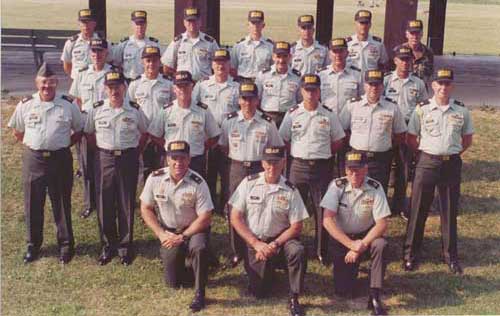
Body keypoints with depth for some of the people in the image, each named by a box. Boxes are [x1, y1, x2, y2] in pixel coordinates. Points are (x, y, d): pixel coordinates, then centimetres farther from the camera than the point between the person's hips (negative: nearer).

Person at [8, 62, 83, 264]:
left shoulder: (68, 105, -1)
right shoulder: (25, 105, 2)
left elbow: (79, 130, 9)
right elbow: (17, 130, 14)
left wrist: (65, 144, 2)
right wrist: (29, 144, 6)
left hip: (60, 159, -1)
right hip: (33, 159, 1)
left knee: (62, 204, 7)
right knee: (33, 204, 9)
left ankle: (66, 245, 20)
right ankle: (33, 245, 25)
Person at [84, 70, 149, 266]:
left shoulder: (135, 110, -1)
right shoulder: (96, 110, 1)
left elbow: (144, 133, 12)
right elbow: (89, 134, 13)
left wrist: (135, 153, 5)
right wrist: (101, 152, 5)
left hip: (128, 159, -1)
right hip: (104, 160, 1)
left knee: (127, 205, 5)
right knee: (104, 204, 5)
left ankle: (125, 247, 17)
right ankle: (108, 246, 19)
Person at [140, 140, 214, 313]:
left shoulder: (198, 183, -20)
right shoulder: (155, 178, -13)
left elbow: (205, 218, -18)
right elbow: (146, 209, -3)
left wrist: (182, 237, -22)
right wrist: (161, 234, -13)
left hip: (193, 229, -2)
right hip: (168, 231, 2)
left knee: (199, 247, -37)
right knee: (173, 282, -3)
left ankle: (199, 293, -15)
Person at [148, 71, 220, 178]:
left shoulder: (203, 110, -1)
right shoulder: (166, 111, 1)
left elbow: (214, 136, 7)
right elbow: (154, 135, 8)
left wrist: (201, 149, 1)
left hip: (197, 161, 0)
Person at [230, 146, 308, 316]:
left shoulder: (290, 190, -6)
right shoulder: (249, 183, -5)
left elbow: (296, 226, -4)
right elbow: (235, 218, -5)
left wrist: (275, 245, -17)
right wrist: (256, 244, -13)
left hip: (280, 240, 0)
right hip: (253, 242, 1)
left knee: (298, 251, -32)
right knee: (259, 292, -5)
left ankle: (294, 299, -13)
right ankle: (268, 270, 30)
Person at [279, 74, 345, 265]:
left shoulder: (328, 115, 3)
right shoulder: (292, 114, 3)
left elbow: (338, 141, 10)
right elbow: (283, 140, 8)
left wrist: (323, 154, 3)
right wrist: (298, 154, 2)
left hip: (322, 167, 0)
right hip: (298, 166, 0)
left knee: (322, 209, 2)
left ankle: (321, 251, 12)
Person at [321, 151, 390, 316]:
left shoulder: (375, 188, -13)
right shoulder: (337, 186, -13)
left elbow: (382, 224, -16)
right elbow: (327, 221, -20)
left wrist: (361, 245, -27)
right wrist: (351, 244, -27)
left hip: (366, 235, 0)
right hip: (342, 239, 0)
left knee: (381, 245, -34)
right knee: (343, 291, -8)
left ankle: (375, 298, -22)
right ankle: (352, 266, 26)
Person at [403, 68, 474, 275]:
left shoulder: (461, 111, 2)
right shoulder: (422, 109, -2)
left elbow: (467, 140, 13)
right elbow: (411, 139, 4)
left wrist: (452, 154, 4)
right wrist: (427, 153, 1)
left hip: (452, 164, 1)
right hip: (427, 163, -1)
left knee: (450, 211, 10)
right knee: (418, 209, 4)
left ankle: (451, 256, 23)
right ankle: (410, 254, 16)